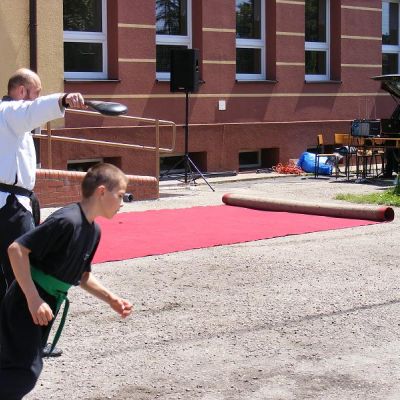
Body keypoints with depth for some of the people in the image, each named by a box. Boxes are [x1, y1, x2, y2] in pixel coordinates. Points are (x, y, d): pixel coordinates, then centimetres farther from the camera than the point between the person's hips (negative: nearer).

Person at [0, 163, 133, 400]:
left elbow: (82, 275, 19)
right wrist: (33, 299, -26)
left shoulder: (94, 231, 5)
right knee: (26, 370, -13)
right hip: (25, 305, -9)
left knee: (21, 366, 13)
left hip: (45, 306, 9)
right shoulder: (67, 221, -23)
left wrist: (110, 299, 8)